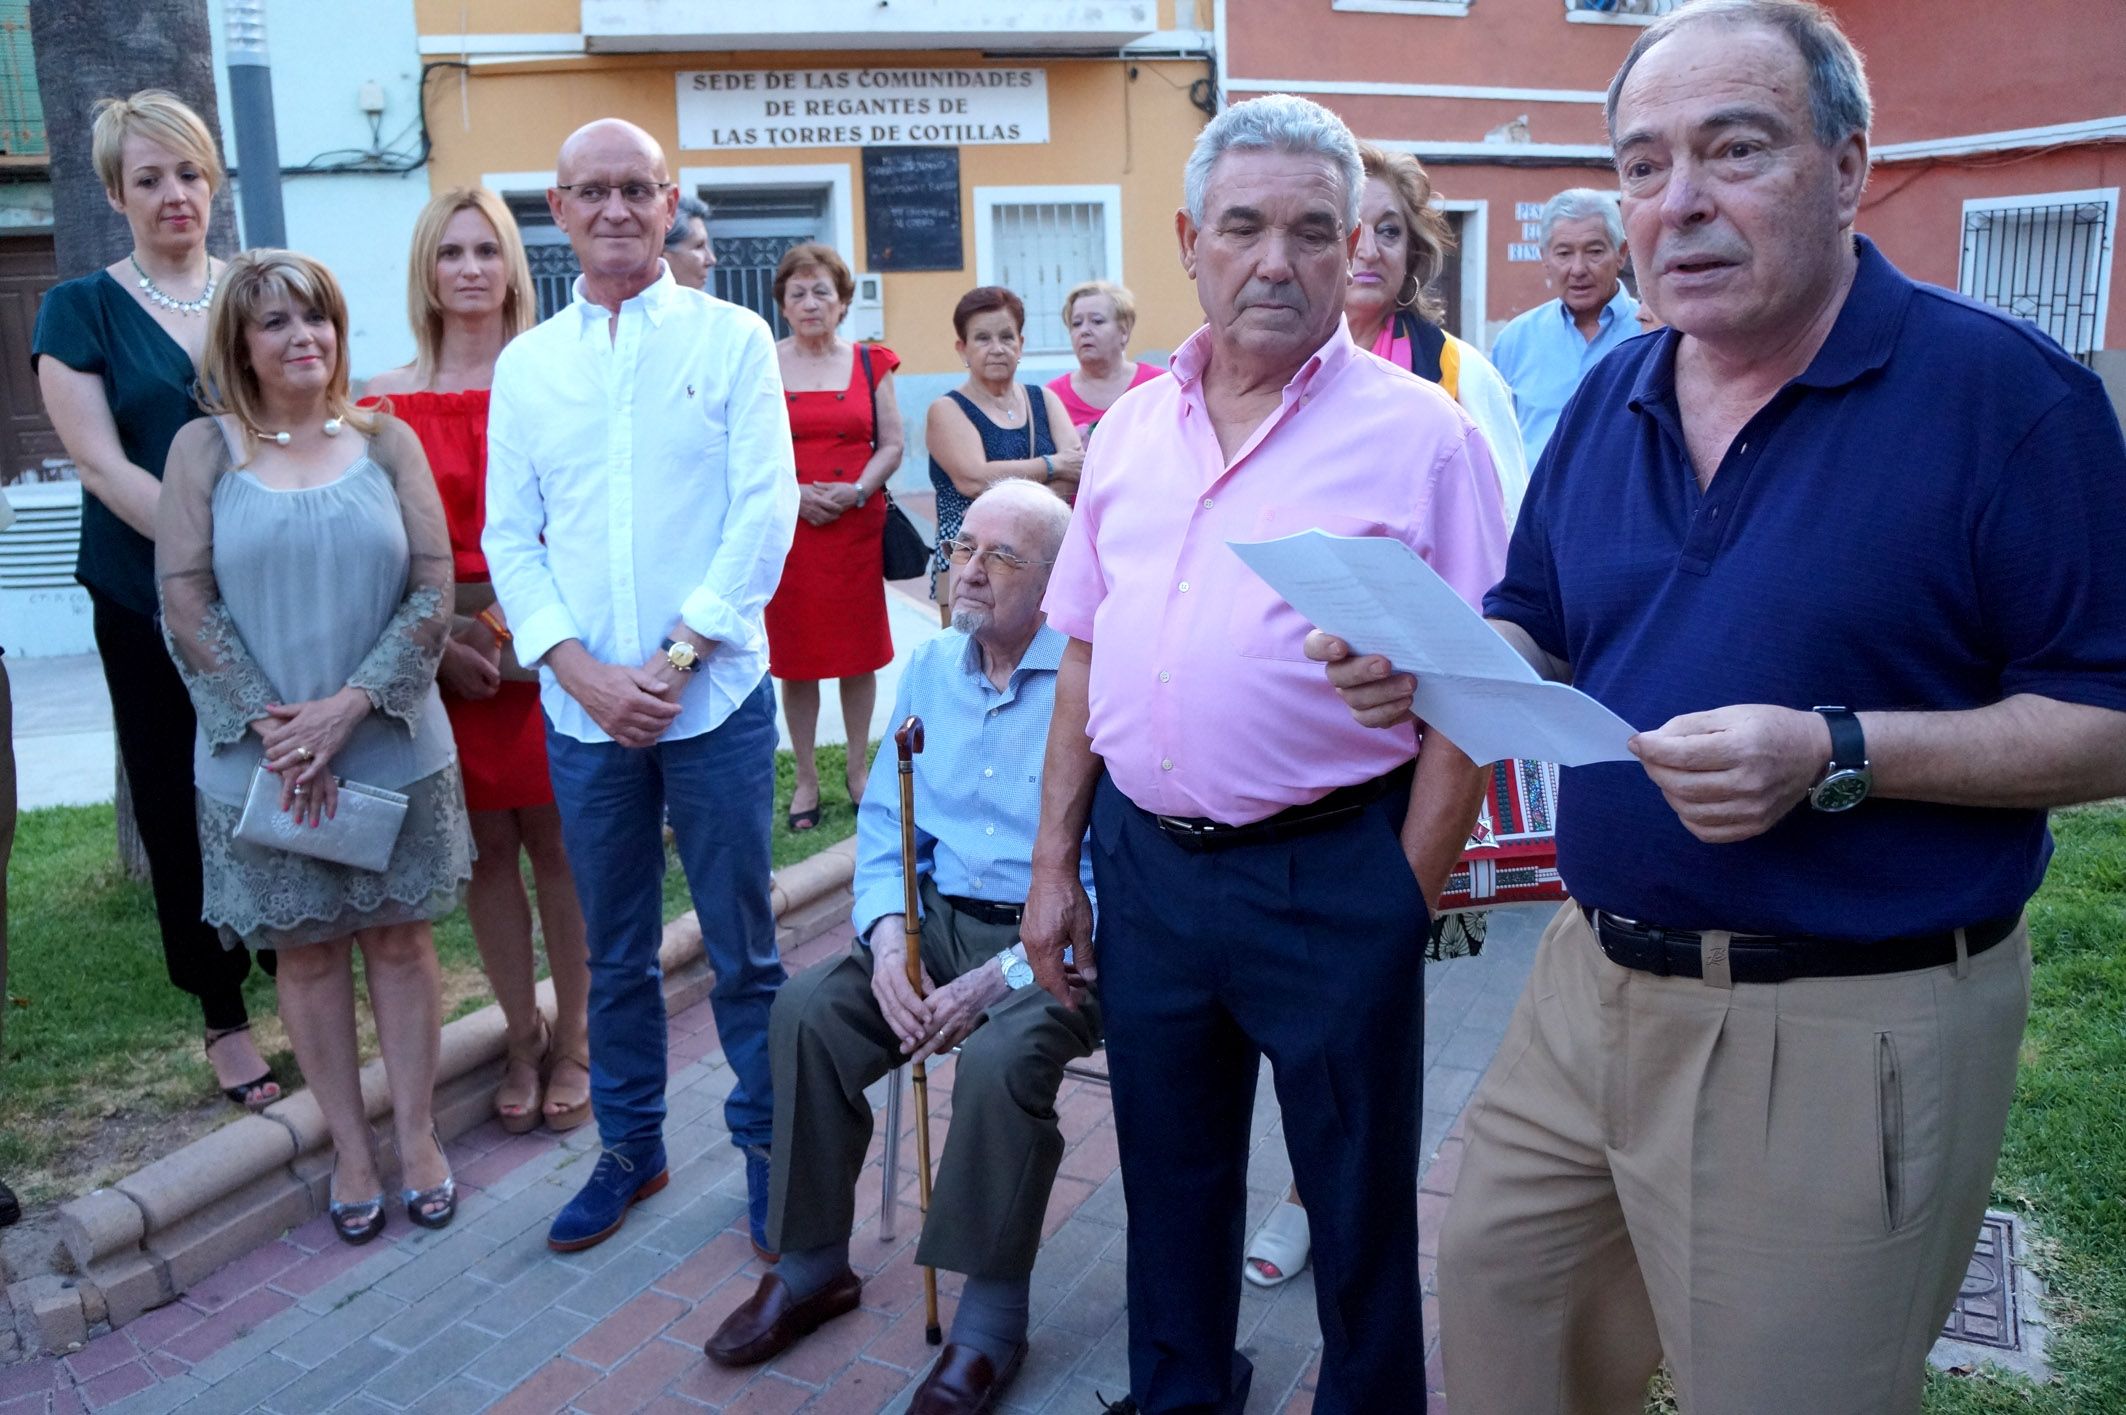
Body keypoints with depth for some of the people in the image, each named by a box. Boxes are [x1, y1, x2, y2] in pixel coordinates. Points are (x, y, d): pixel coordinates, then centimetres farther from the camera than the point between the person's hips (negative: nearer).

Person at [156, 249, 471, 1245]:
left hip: (392, 750, 0)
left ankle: (416, 1135, 23)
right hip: (261, 762, 0)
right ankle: (349, 1149, 24)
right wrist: (271, 723, -12)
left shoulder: (386, 441, 1)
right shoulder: (203, 450, 0)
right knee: (306, 951, 10)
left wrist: (348, 705, -13)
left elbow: (432, 591, -5)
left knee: (399, 938, 9)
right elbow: (187, 603, -4)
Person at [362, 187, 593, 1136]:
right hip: (446, 655, 2)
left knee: (556, 843, 4)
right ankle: (522, 1040, 24)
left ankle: (572, 1041, 20)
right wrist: (439, 644, -9)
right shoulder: (389, 400, 3)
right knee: (486, 851, 9)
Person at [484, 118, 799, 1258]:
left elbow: (765, 512, -6)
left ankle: (764, 1141, 23)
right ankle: (629, 1144, 31)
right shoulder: (524, 365, 9)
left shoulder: (732, 340, 1)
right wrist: (585, 671, -8)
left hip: (715, 697, -3)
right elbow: (509, 537, 6)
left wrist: (676, 657, -12)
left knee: (742, 945, 6)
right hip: (582, 708, 3)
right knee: (614, 951, 14)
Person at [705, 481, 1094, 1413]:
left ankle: (991, 1319, -10)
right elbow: (885, 820, 11)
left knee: (1001, 1057, -32)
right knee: (805, 1010, -14)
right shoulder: (932, 668, 8)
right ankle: (811, 1267, 6)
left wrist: (999, 977, -23)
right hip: (940, 919, 6)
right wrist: (886, 935, -8)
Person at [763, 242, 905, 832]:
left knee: (860, 651, 8)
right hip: (787, 528, -1)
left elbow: (891, 446, 6)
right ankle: (806, 778, 14)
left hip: (858, 525, 1)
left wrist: (857, 491, -11)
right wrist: (792, 494, -14)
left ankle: (858, 767, 23)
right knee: (795, 655, 3)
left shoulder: (870, 363, 8)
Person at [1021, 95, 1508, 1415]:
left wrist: (1406, 899, -12)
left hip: (1332, 877, -4)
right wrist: (1055, 860, 9)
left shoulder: (1421, 437, -8)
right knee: (1170, 1178, 22)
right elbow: (1086, 658, 10)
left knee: (1360, 1199, 13)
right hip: (1144, 862, 5)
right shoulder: (1131, 428, 7)